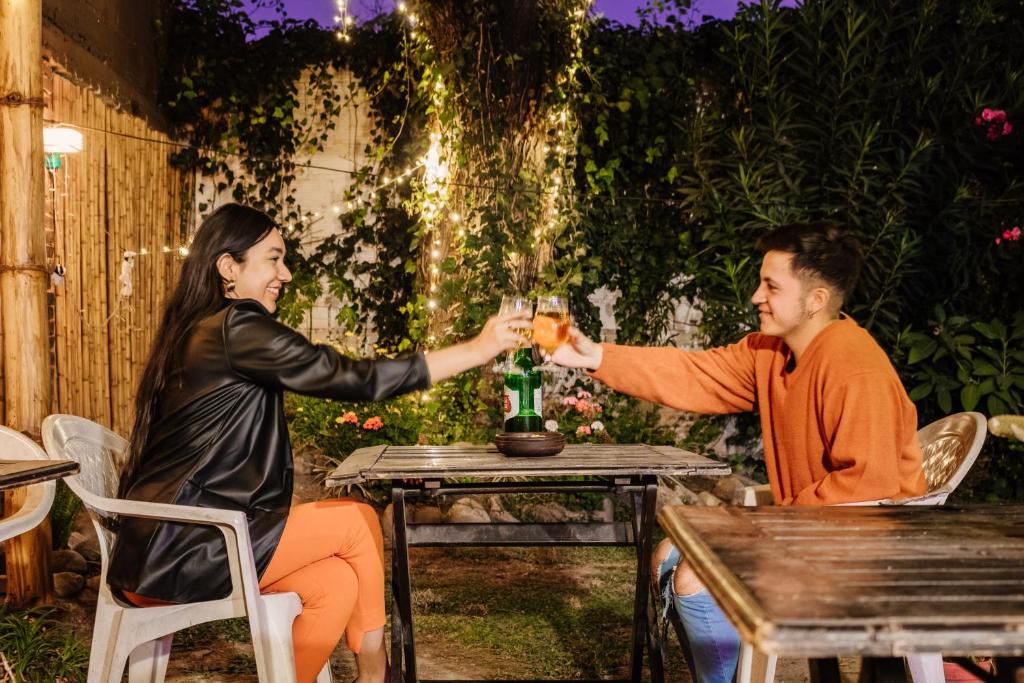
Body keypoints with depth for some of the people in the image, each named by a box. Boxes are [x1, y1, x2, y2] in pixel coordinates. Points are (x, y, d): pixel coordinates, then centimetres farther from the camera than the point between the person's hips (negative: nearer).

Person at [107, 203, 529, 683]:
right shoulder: (235, 327, -13)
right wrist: (477, 350, -12)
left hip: (167, 545, 9)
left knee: (335, 581, 1)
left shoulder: (197, 331, 16)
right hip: (177, 552, -9)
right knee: (358, 521, -1)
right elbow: (352, 379, -17)